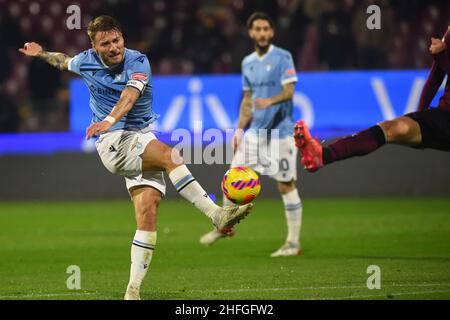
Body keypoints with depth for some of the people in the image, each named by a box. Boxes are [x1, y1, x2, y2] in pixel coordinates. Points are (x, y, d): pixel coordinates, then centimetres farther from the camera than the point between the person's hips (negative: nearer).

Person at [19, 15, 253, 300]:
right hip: (113, 142, -2)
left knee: (148, 212, -12)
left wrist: (110, 120, -42)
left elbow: (130, 95, -26)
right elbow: (64, 61, 33)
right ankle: (216, 214, -35)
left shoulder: (138, 62, -5)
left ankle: (133, 290, -9)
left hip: (142, 142, 2)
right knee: (170, 155, -30)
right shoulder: (86, 62, 5)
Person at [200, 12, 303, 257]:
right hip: (255, 131, 6)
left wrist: (270, 101, -34)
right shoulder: (248, 62, 13)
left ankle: (294, 242, 1)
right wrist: (239, 130, 13)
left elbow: (289, 91, -16)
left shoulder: (282, 58, -7)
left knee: (286, 185, -6)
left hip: (280, 131, -6)